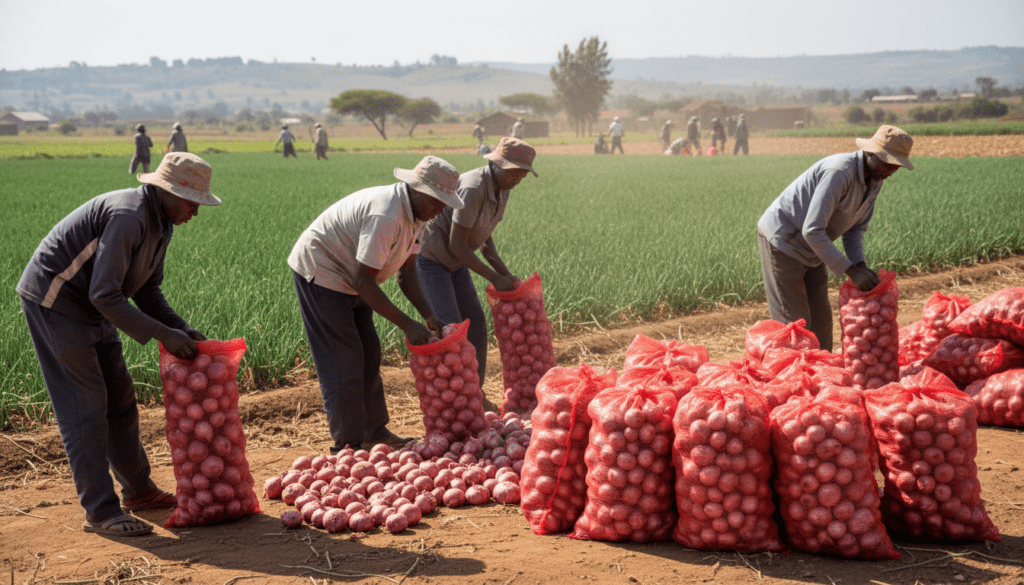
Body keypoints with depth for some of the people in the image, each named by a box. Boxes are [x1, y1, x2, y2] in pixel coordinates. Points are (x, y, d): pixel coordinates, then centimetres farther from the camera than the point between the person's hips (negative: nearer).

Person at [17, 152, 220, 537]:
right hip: (54, 300, -10)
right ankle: (100, 512, -2)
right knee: (86, 406, -8)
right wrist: (162, 334, -25)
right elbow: (105, 295, -29)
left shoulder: (161, 223, 5)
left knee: (120, 400, 14)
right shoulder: (128, 216, -27)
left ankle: (137, 490, 29)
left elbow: (147, 290, 12)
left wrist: (183, 329, -2)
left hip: (89, 308, 10)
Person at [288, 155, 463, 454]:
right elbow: (364, 282, -33)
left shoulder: (416, 214, -2)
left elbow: (407, 272, 5)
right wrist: (408, 325, -29)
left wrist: (429, 317, -6)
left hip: (347, 278, 10)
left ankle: (375, 432, 25)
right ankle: (347, 445, 3)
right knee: (343, 361, -6)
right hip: (319, 272, -10)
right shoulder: (385, 217, -33)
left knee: (368, 354, 13)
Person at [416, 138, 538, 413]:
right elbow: (457, 245, -25)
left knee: (475, 323, 9)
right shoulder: (472, 189, -29)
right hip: (429, 255, -9)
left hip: (454, 261, 9)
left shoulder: (502, 190, 0)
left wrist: (505, 272, 2)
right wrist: (494, 278, -19)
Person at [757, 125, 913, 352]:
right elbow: (812, 231, -31)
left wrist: (860, 264, -10)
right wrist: (850, 270, -28)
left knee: (820, 319, 10)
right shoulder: (839, 172, -30)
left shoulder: (875, 179, -1)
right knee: (794, 322, -7)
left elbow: (856, 228, 9)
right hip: (782, 241, -9)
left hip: (812, 248, 9)